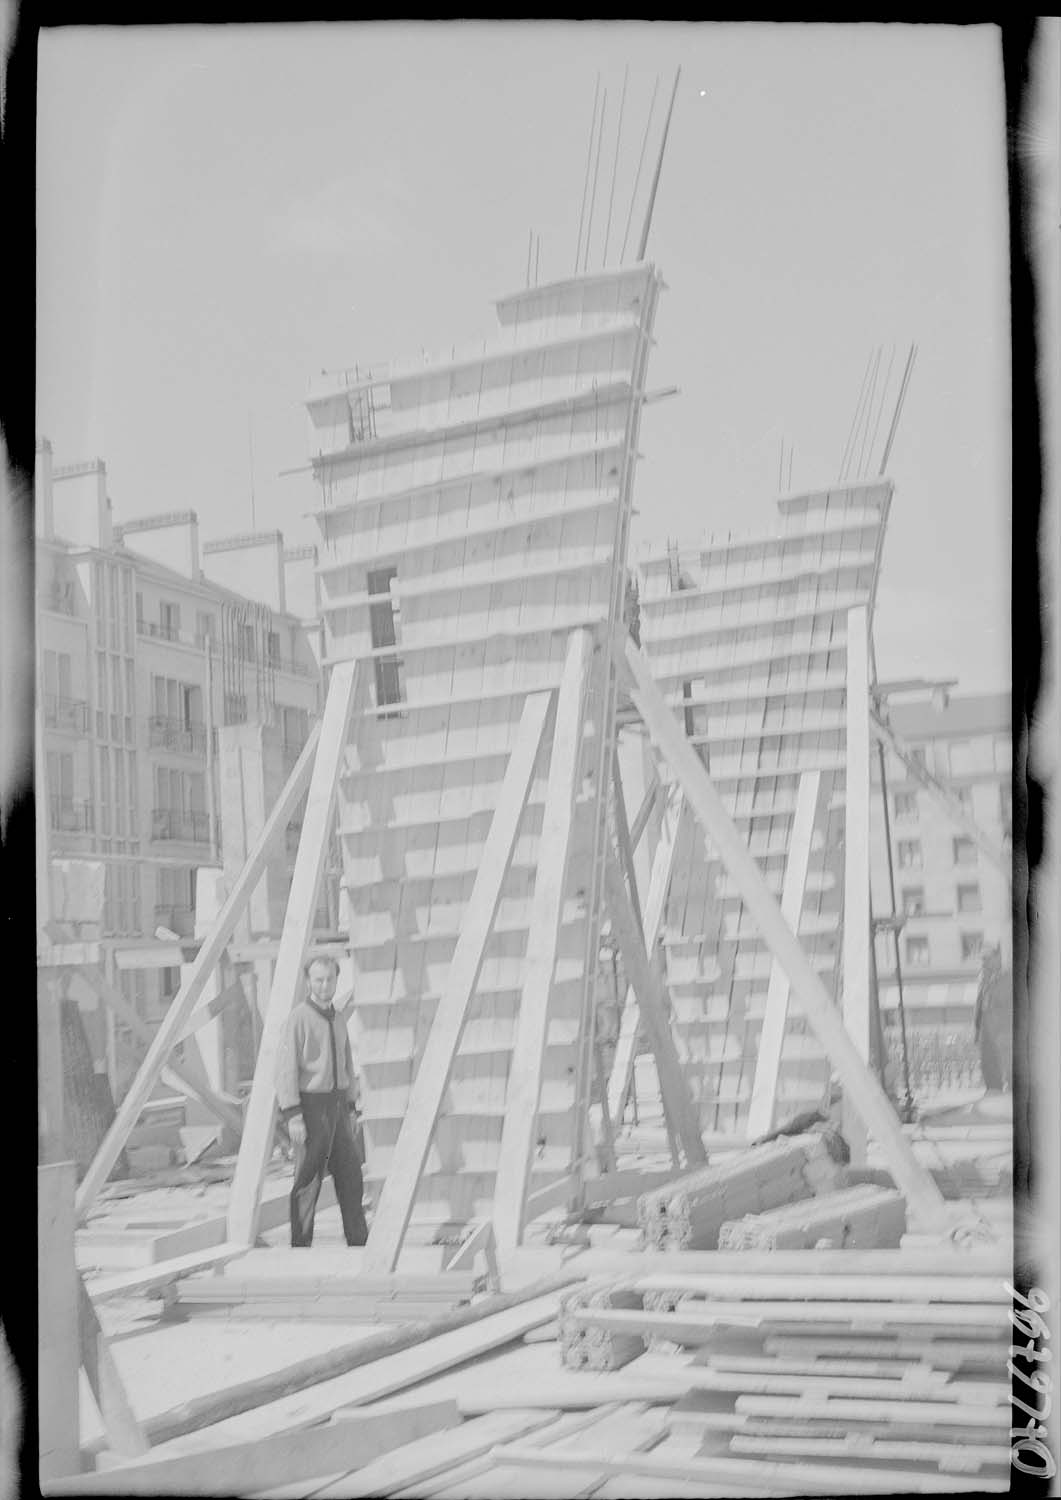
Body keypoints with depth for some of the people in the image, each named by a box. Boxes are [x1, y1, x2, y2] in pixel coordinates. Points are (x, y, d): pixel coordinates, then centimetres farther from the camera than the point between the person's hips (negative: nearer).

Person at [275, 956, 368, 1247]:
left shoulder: (337, 1020, 13)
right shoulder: (299, 1017, -11)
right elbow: (286, 1067, -15)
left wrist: (351, 1108, 16)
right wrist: (293, 1115, -20)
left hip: (336, 1105, 7)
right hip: (310, 1105, -7)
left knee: (350, 1173, 8)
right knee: (308, 1179, -3)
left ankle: (359, 1240, 15)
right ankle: (301, 1244, 5)